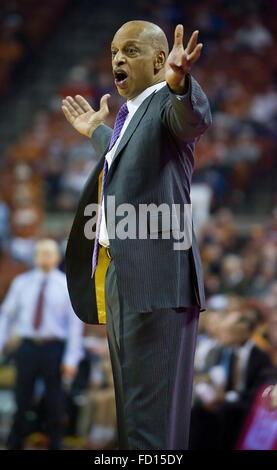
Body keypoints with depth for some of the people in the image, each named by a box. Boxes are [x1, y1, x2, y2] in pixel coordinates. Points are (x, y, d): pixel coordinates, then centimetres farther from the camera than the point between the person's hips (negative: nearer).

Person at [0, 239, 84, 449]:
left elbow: (75, 323, 0)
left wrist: (72, 359, -6)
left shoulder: (67, 286, 2)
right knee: (21, 401, 3)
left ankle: (55, 445, 12)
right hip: (28, 347, 1)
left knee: (55, 403, 2)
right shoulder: (22, 283, 7)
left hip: (54, 348, -1)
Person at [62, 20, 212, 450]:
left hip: (154, 279, -10)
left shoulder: (168, 102, -6)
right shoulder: (131, 113, 22)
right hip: (118, 277, 10)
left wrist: (179, 84, -52)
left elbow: (195, 119, -31)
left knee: (151, 413, -14)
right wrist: (96, 132, 56)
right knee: (130, 407, 15)